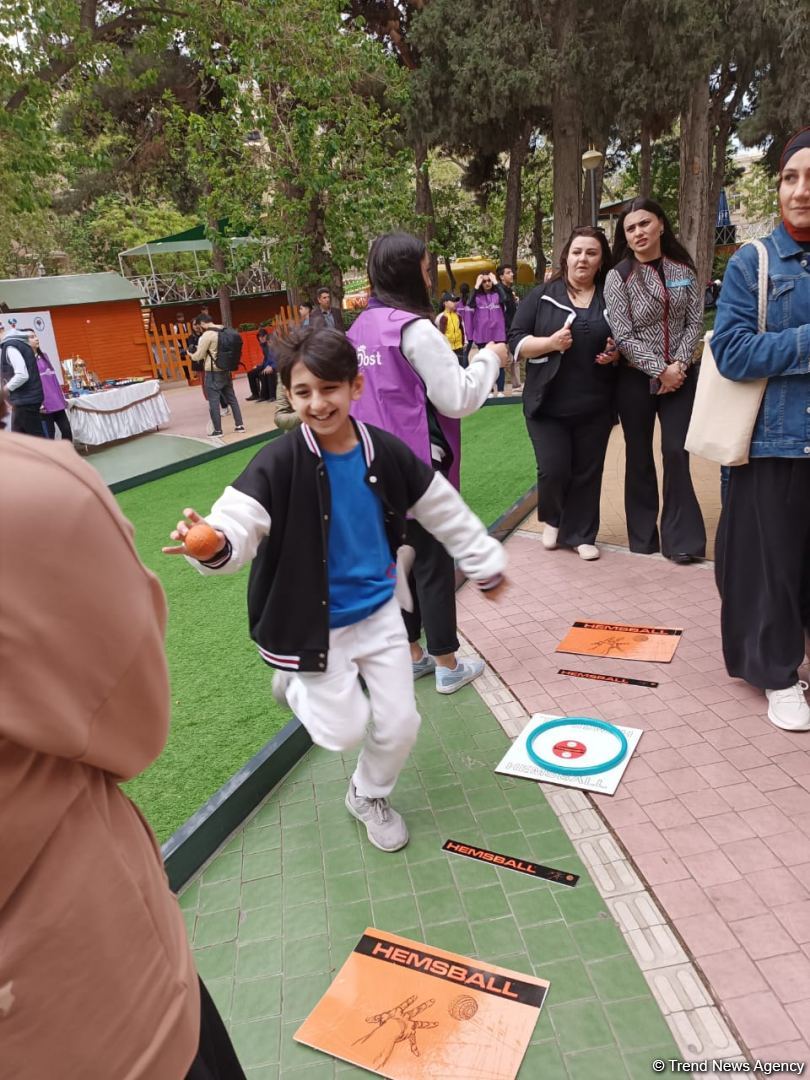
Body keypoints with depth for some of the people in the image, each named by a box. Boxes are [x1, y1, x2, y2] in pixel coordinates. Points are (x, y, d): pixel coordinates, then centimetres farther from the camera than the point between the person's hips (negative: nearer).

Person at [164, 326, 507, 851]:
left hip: (378, 610, 4)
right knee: (345, 731, 2)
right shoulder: (279, 463, -20)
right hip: (314, 623, -3)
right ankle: (298, 680, 35)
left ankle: (370, 796, 40)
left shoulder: (386, 452, -10)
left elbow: (443, 509, 2)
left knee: (399, 723, 9)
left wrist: (486, 564, 11)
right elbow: (239, 523, -31)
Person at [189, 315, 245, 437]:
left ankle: (217, 430, 2)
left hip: (213, 372, -7)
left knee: (213, 401, 0)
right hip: (226, 370, 7)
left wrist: (191, 355, 11)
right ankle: (240, 425, 16)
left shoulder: (206, 335, -15)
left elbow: (198, 356, -10)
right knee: (231, 398, 14)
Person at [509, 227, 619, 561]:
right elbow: (515, 342, -2)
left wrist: (617, 353, -6)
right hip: (548, 404, -2)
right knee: (553, 469, -6)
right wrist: (550, 342, -19)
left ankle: (580, 534, 22)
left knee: (587, 472, 6)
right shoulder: (541, 296, 2)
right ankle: (552, 519, 25)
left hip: (595, 406, 2)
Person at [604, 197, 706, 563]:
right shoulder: (618, 277, -5)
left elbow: (695, 321, 3)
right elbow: (622, 336, -11)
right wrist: (660, 370, -15)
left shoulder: (683, 269, 4)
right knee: (640, 457, 5)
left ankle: (681, 539, 4)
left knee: (677, 453, -4)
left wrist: (679, 364, -12)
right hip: (636, 378, -1)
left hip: (680, 375, 2)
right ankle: (643, 536, 17)